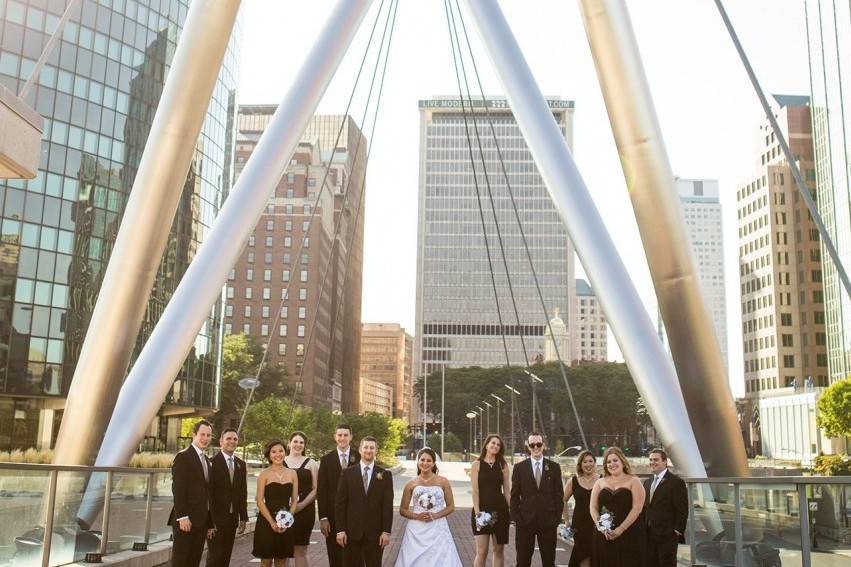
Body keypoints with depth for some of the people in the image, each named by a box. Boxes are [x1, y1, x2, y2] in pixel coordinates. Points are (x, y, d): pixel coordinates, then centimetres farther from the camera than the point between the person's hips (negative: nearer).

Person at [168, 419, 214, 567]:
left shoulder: (207, 460, 17)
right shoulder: (183, 457, -7)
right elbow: (177, 489, -14)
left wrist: (210, 522, 13)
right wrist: (182, 517, -20)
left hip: (201, 521, 7)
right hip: (186, 520, -7)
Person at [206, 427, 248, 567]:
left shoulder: (241, 464, 11)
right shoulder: (213, 462, -8)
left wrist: (243, 518, 9)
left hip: (232, 517, 6)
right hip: (216, 517, -5)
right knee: (215, 556, -3)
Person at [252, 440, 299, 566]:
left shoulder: (292, 473, 6)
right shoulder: (264, 474, -3)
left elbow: (294, 500, 7)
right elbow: (259, 501, -7)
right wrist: (272, 522, -13)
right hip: (266, 522, -3)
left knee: (282, 560, 7)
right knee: (266, 560, 2)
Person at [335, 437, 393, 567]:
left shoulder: (385, 475, 3)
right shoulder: (347, 473, 3)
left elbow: (388, 505, 0)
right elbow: (340, 503, 1)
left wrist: (386, 531, -6)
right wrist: (340, 530, -5)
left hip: (375, 533, 0)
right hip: (352, 532, 0)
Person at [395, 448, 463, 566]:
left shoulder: (443, 482, 2)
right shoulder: (411, 485, 3)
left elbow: (451, 507, 5)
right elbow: (402, 510, 8)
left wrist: (436, 515, -10)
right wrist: (416, 516, -10)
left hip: (438, 530, 0)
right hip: (416, 531, 0)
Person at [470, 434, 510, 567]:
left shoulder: (503, 465, 7)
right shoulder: (477, 464, 1)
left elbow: (507, 490, 7)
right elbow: (475, 490, -5)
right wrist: (477, 513, -13)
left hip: (500, 510, 3)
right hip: (482, 509, -2)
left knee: (499, 550, 9)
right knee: (481, 552, -4)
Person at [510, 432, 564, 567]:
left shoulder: (554, 467, 4)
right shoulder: (519, 468, 2)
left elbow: (559, 495, 4)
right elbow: (514, 496, 2)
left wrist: (557, 519, -4)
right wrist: (517, 519, -6)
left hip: (548, 522, 0)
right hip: (525, 521, 0)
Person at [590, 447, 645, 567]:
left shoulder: (633, 481, 2)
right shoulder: (600, 483, 12)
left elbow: (637, 508, -7)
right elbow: (593, 508, 7)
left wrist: (620, 529, -15)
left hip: (629, 535, -3)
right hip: (604, 536, 3)